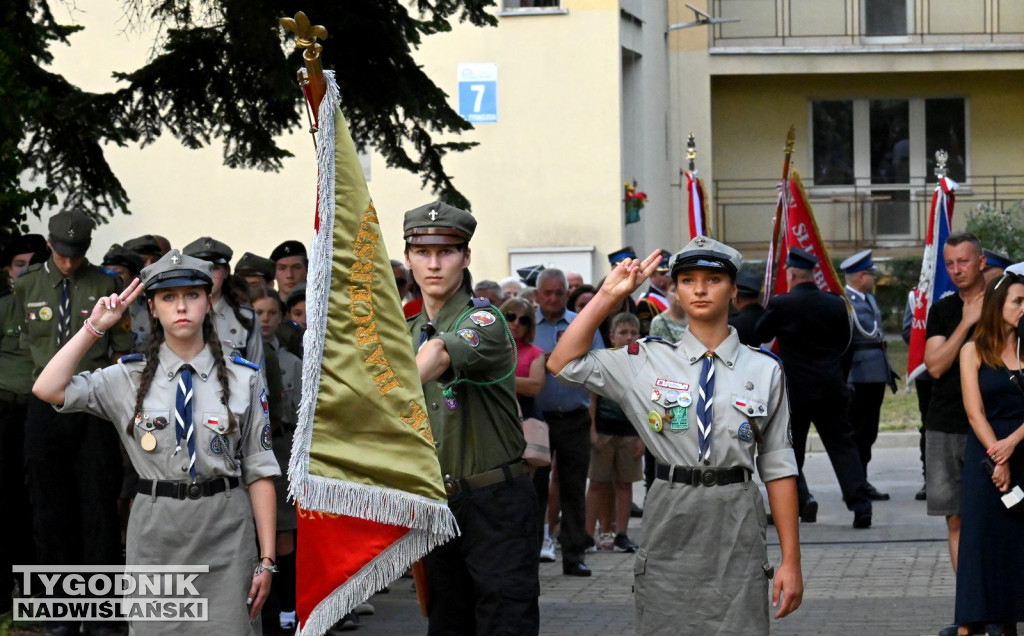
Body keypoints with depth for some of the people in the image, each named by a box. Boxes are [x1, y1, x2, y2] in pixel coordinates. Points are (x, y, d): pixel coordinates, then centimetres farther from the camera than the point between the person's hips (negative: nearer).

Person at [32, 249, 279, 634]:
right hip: (156, 532, 1)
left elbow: (259, 472, 3)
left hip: (225, 532, -1)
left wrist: (266, 559, -2)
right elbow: (48, 389, -6)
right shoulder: (129, 378, 5)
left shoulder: (244, 379, 4)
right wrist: (95, 327, -4)